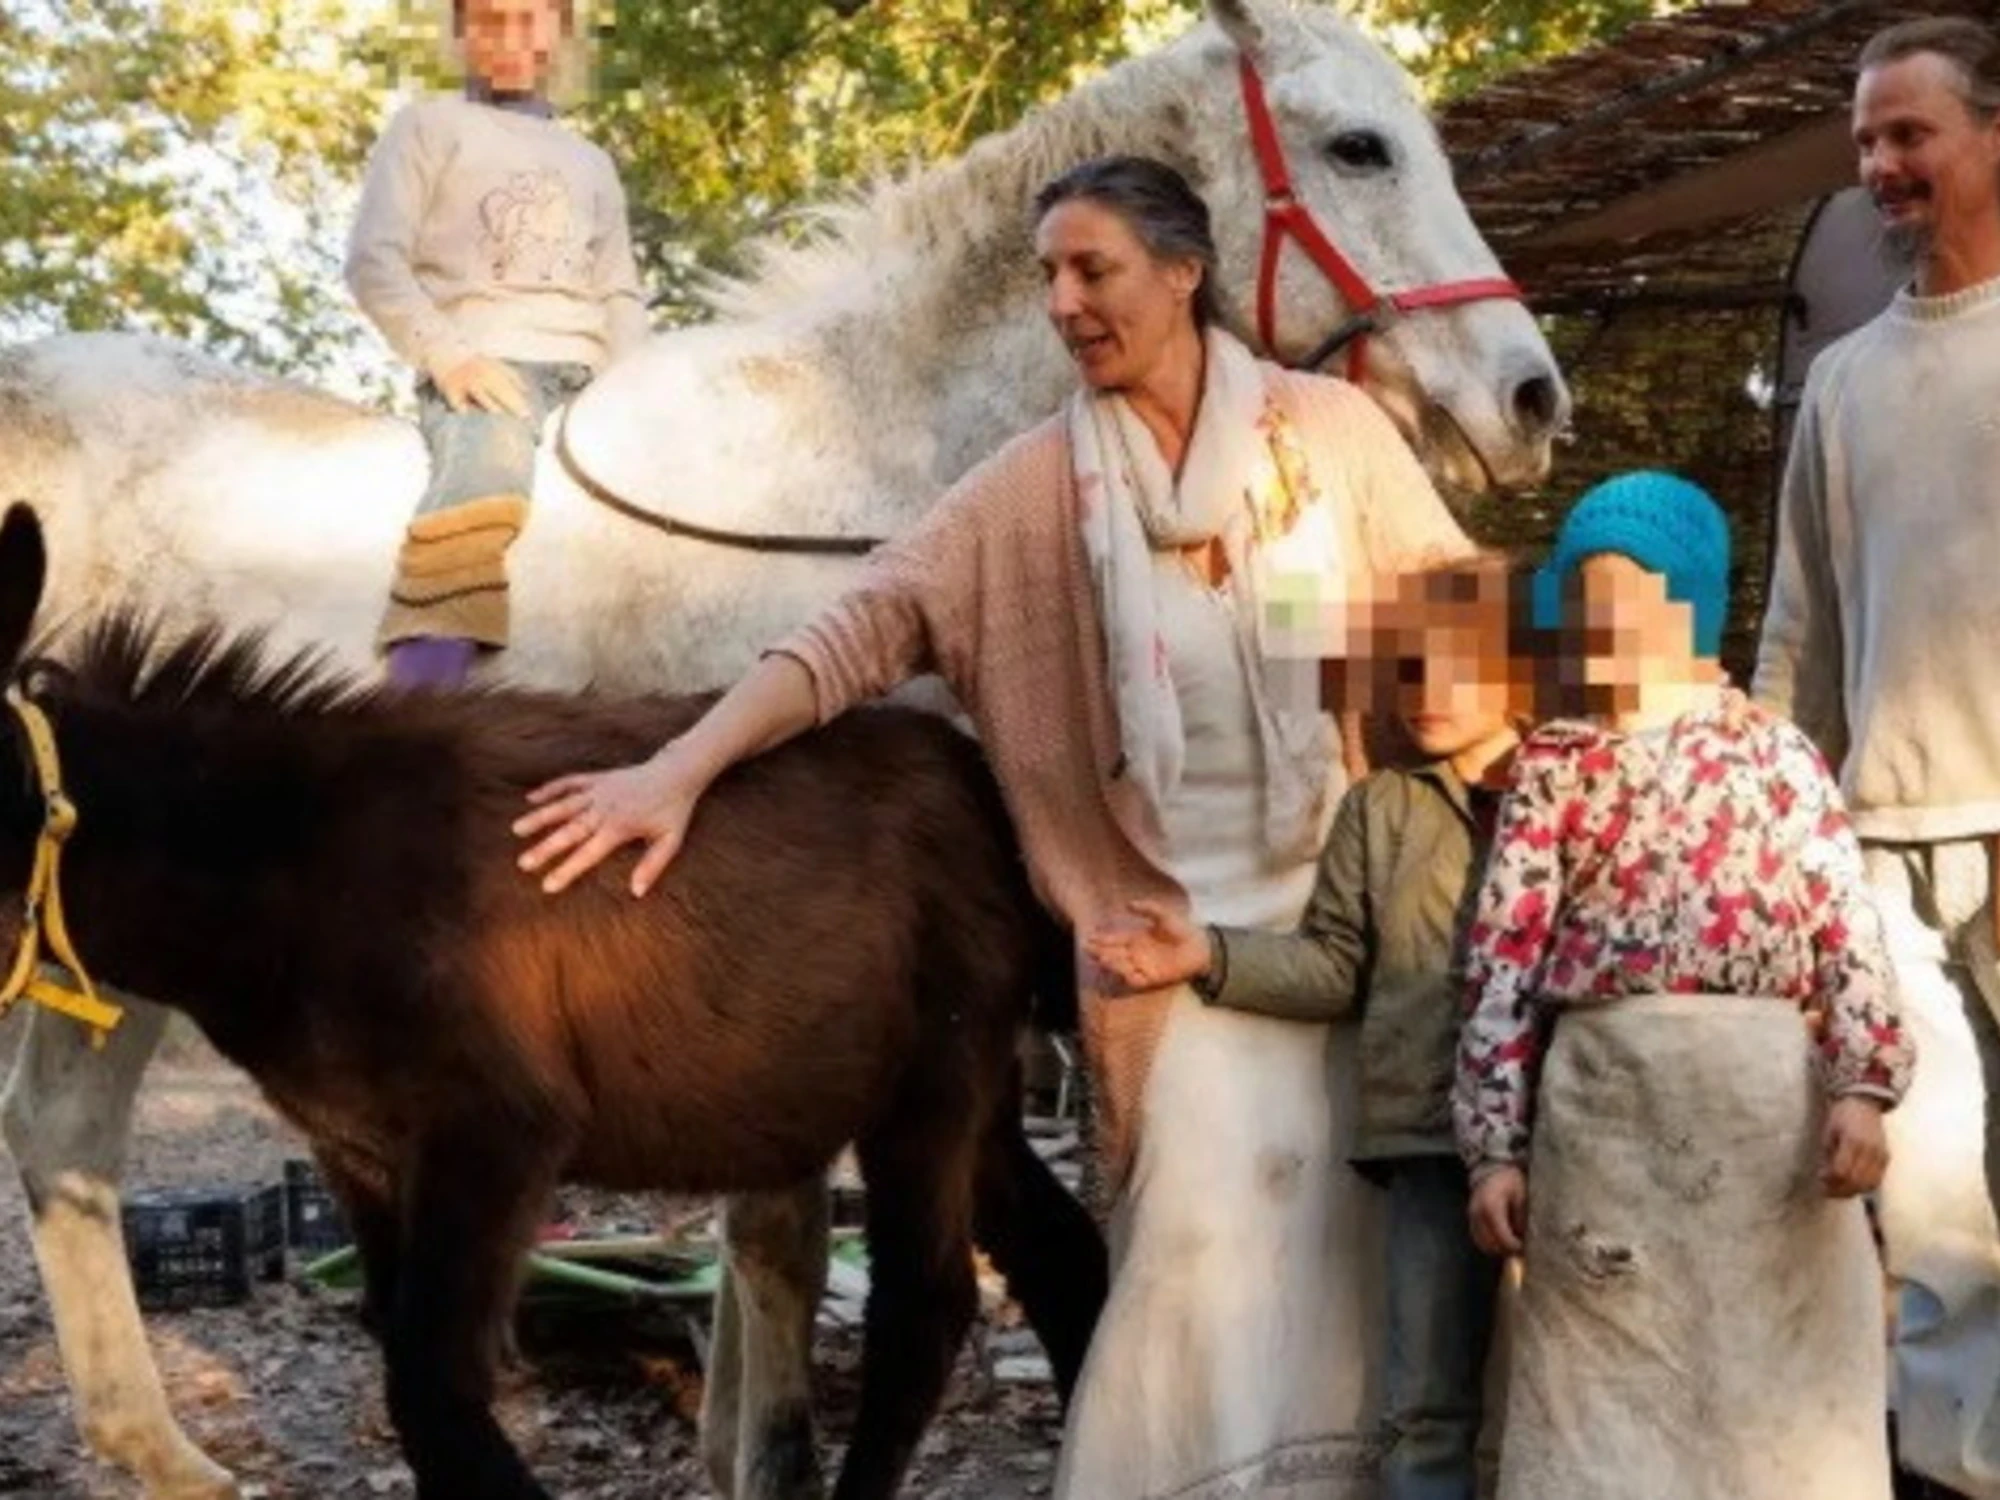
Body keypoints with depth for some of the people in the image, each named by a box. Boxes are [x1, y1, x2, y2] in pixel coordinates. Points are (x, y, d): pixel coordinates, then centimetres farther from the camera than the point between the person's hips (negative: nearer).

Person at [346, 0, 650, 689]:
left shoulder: (591, 163, 32)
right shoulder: (428, 127, 18)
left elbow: (621, 297, 25)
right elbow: (374, 261, 5)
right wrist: (446, 355, -13)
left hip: (585, 375, 5)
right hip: (481, 367, -5)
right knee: (487, 475, -40)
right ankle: (423, 689, -52)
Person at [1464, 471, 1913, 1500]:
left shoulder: (1778, 753, 8)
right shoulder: (1554, 766, 10)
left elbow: (1849, 925, 0)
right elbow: (1504, 960, 4)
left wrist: (1861, 1086, -13)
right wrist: (1495, 1144, -2)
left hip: (1768, 1095, 0)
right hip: (1606, 1101, 0)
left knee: (1778, 1367, 3)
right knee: (1612, 1375, 4)